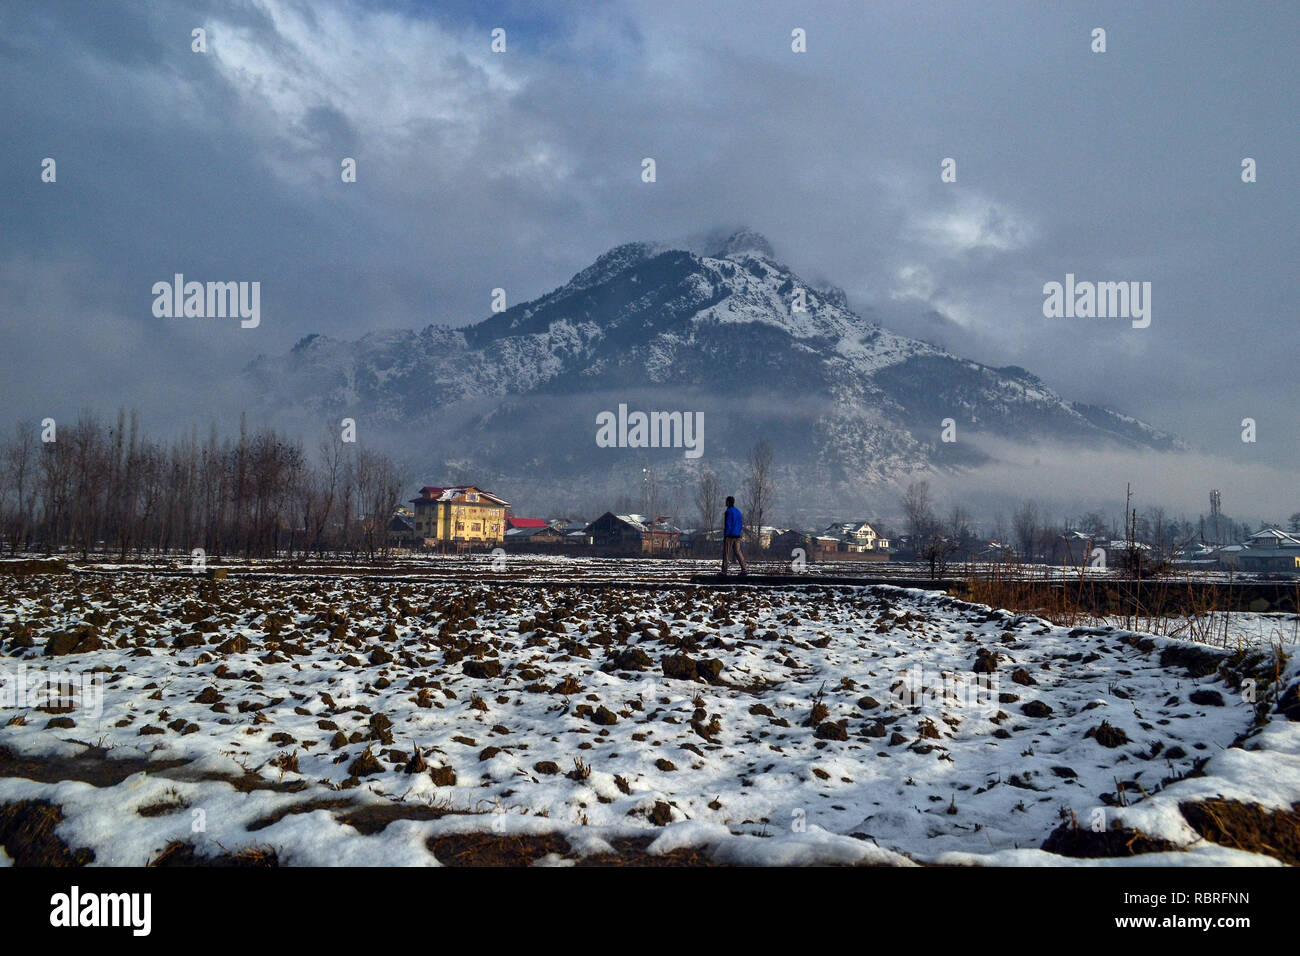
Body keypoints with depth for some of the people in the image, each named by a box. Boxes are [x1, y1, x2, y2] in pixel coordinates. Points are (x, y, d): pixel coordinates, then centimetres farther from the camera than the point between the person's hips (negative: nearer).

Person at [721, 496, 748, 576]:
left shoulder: (728, 512, -12)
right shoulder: (738, 511, 14)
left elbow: (727, 525, -17)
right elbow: (741, 524, 16)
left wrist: (725, 537, -15)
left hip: (729, 535, -7)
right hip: (737, 536, 7)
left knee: (726, 553, 0)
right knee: (737, 552, 5)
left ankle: (724, 572, 3)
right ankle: (744, 569, -6)